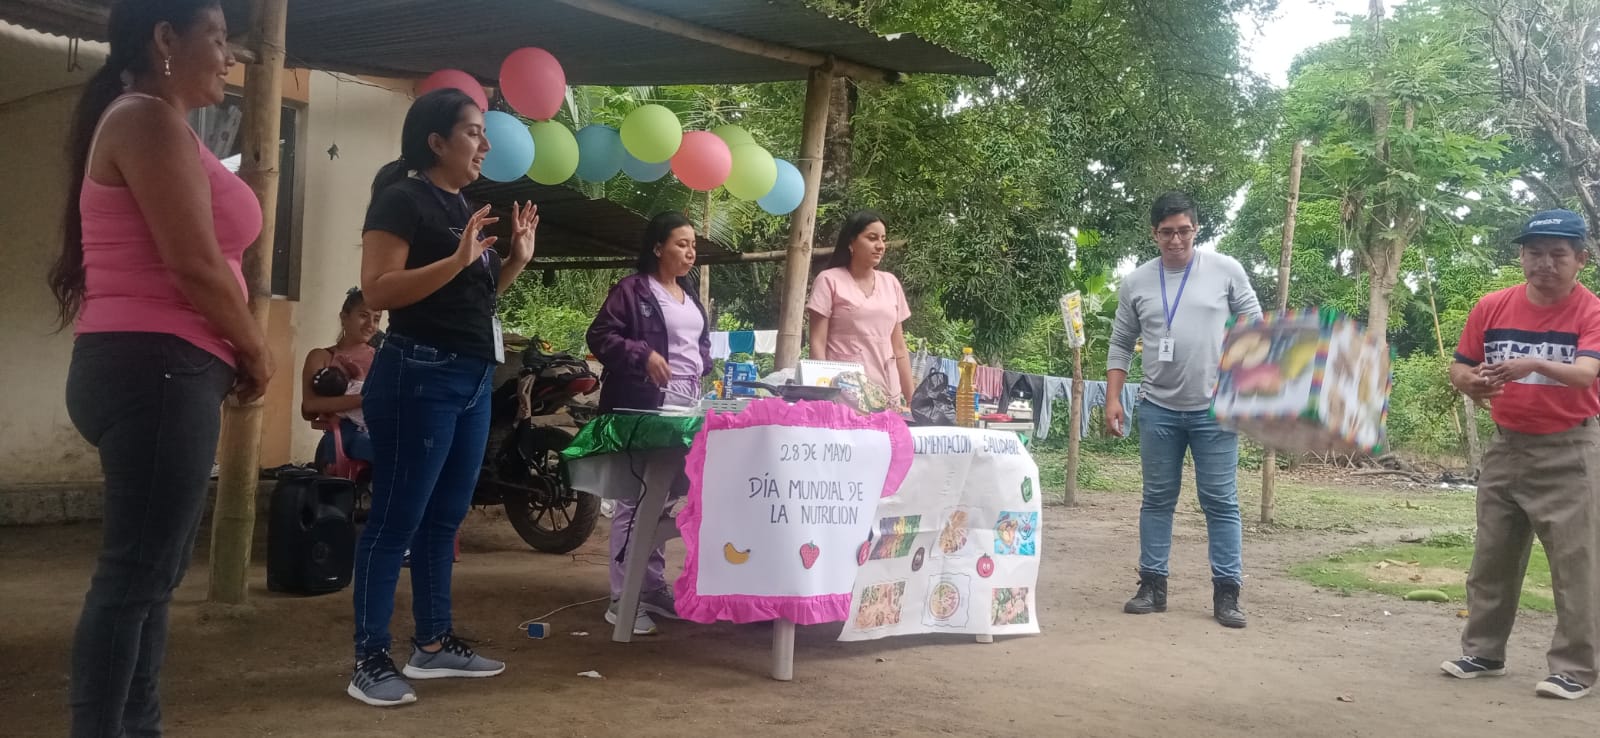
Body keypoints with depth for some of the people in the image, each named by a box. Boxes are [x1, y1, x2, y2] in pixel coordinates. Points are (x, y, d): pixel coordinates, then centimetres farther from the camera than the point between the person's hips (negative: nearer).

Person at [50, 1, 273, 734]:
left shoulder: (150, 125, 23)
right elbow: (194, 267, -16)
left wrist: (230, 356, 9)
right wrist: (254, 351, -3)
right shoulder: (149, 121, -9)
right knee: (136, 573, -9)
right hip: (157, 369, -10)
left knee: (149, 572, 12)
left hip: (153, 370, 10)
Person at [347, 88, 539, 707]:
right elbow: (378, 291, -21)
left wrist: (516, 260, 10)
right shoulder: (402, 199, -10)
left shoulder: (463, 207, 17)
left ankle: (433, 644, 23)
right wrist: (456, 258, -27)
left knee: (445, 518, 13)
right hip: (419, 376, -9)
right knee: (396, 520, -5)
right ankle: (369, 661, 2)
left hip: (472, 378, 9)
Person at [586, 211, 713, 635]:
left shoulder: (691, 297, 20)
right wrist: (643, 355, -20)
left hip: (687, 405, 8)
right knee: (635, 500, -7)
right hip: (643, 405, -8)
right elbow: (599, 336, -9)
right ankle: (623, 601, -4)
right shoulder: (633, 290, -4)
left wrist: (704, 371, 10)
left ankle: (654, 589, 21)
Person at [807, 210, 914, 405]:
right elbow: (818, 344, -3)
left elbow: (899, 348, 16)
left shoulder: (891, 283, 14)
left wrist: (911, 398, 12)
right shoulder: (830, 281, 1)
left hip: (888, 394, 4)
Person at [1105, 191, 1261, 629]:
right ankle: (1152, 586, 16)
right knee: (1157, 499, 9)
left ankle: (1226, 593, 6)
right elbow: (1121, 346, 9)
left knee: (1221, 502, 1)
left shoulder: (1226, 271, 0)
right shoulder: (1135, 283, 4)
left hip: (1215, 409, -2)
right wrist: (1112, 399, 1)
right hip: (1157, 410, 2)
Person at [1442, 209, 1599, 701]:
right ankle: (1483, 653, 23)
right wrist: (1471, 384, -20)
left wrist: (1535, 365, -47)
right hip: (1506, 447, 4)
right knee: (1492, 556, 11)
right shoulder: (1492, 307, -1)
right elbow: (1459, 367, 4)